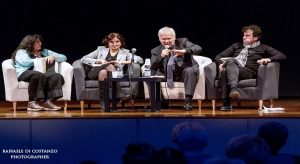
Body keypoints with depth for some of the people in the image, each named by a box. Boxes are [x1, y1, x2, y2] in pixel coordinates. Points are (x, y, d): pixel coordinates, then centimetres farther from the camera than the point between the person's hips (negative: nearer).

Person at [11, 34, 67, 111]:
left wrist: (53, 57, 5)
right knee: (38, 75, -40)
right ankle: (32, 103, -39)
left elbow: (64, 57, 26)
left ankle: (48, 101, -38)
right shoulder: (21, 52, 13)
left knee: (57, 76, -28)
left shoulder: (45, 52, 28)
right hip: (25, 73, -5)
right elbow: (24, 62, -11)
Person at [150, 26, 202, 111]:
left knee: (190, 71, -34)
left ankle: (188, 101, -33)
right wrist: (161, 56, -23)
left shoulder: (183, 42, 2)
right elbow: (152, 68, -7)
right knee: (152, 75, -21)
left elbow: (198, 49, -15)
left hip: (184, 72, -2)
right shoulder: (156, 50, 5)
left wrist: (183, 51, -32)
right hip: (167, 75, 2)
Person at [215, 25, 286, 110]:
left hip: (248, 72, -3)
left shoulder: (262, 48, 23)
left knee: (226, 71, -37)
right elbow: (218, 56, 29)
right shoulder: (236, 46, 34)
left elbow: (282, 56, 12)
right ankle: (233, 88, -54)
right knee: (231, 61, -36)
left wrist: (269, 59, -8)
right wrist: (221, 63, 4)